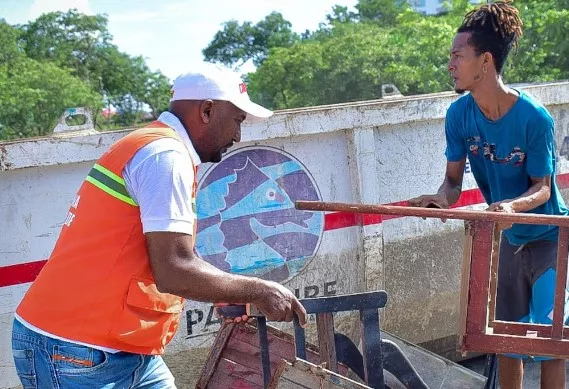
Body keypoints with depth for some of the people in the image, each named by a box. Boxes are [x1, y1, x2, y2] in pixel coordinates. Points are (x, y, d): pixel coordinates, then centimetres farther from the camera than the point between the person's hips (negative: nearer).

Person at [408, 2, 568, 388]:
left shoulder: (534, 117, -26)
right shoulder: (459, 114, -12)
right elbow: (454, 179, -7)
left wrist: (512, 205, -40)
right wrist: (442, 198, -30)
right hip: (507, 240, 5)